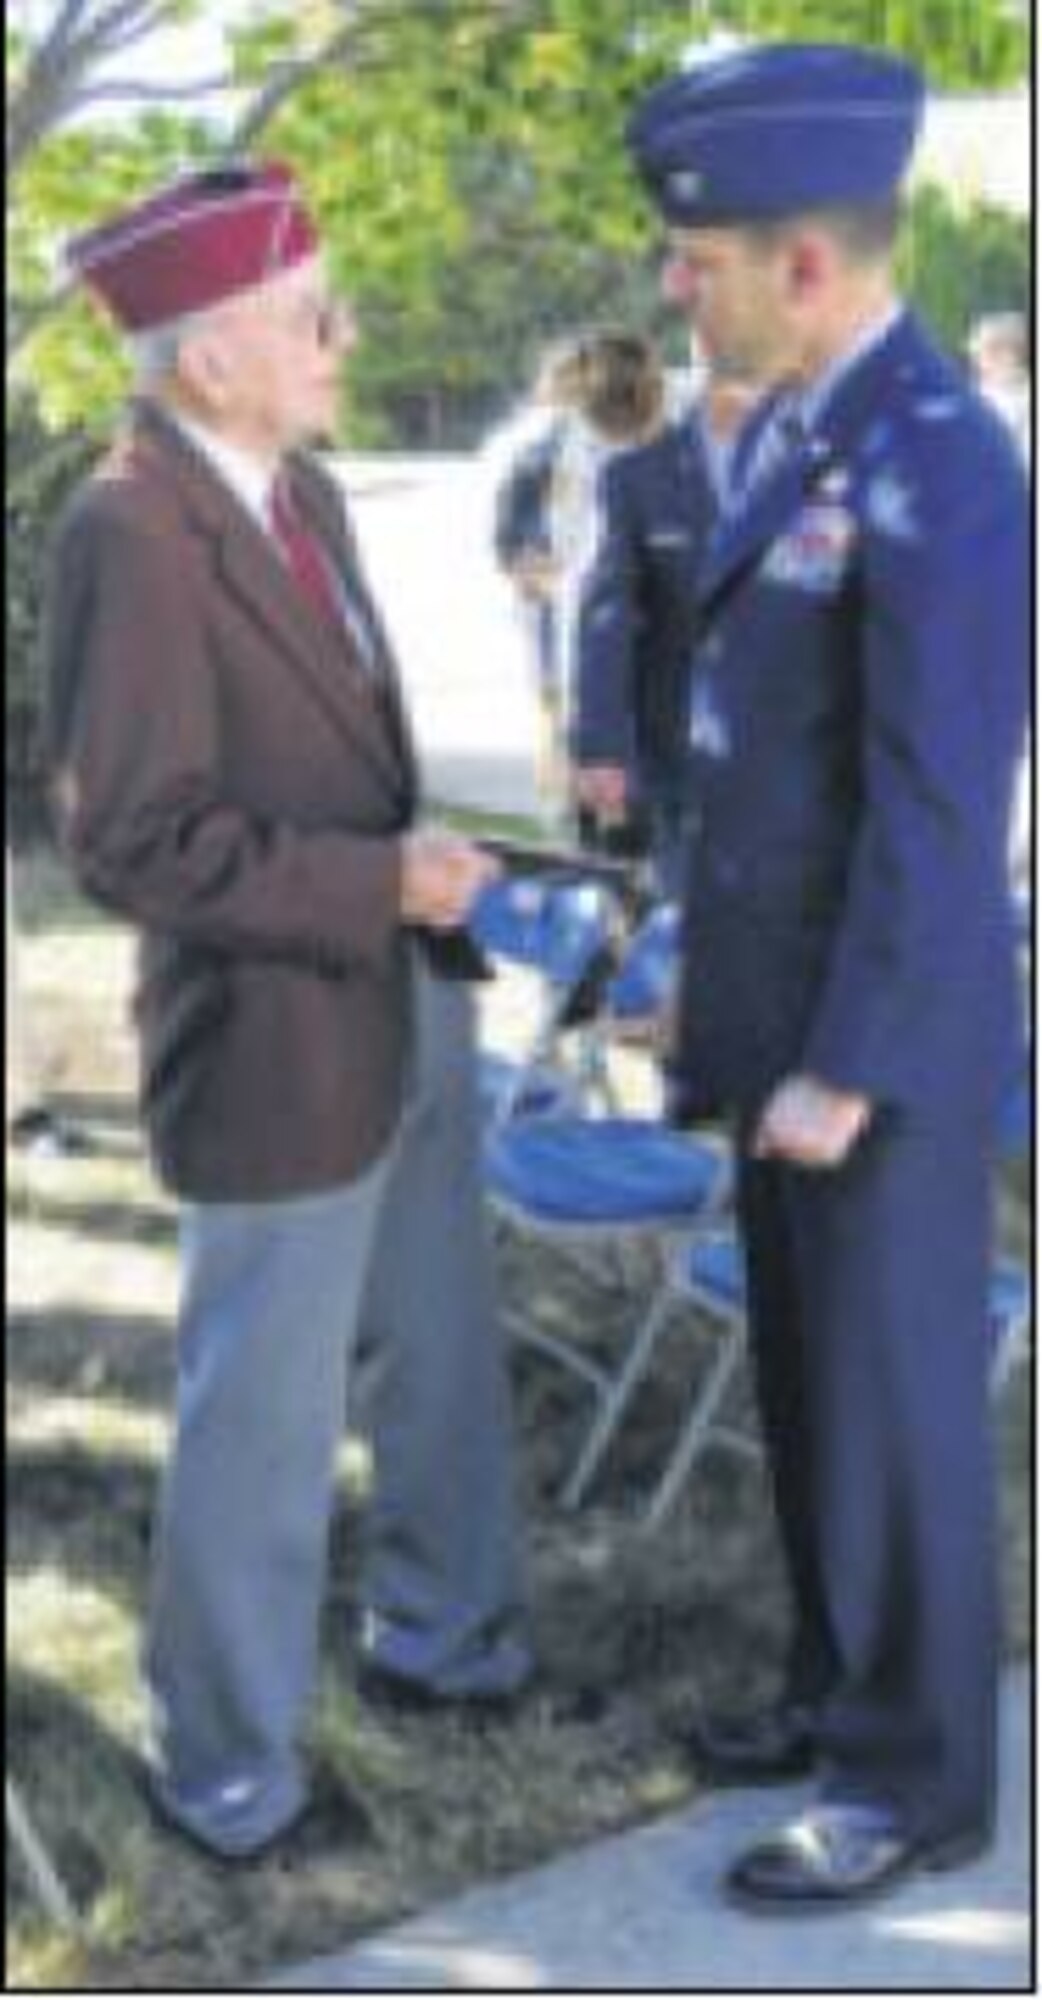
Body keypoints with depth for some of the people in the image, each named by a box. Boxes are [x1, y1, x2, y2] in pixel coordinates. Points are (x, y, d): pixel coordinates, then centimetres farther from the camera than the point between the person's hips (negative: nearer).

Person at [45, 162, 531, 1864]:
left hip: (410, 1008, 8)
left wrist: (429, 906, 17)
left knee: (446, 1361, 22)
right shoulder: (130, 533, -21)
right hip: (280, 1043, -8)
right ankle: (227, 1765, 26)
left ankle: (440, 1635, 44)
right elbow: (132, 839, -23)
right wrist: (379, 882, -22)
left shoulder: (300, 487, 5)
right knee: (265, 1421, 7)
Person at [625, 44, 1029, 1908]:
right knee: (806, 1381, 20)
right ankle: (846, 1684, 38)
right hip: (786, 1003, 9)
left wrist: (845, 1069, -20)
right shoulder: (782, 431, 7)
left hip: (881, 1036, -9)